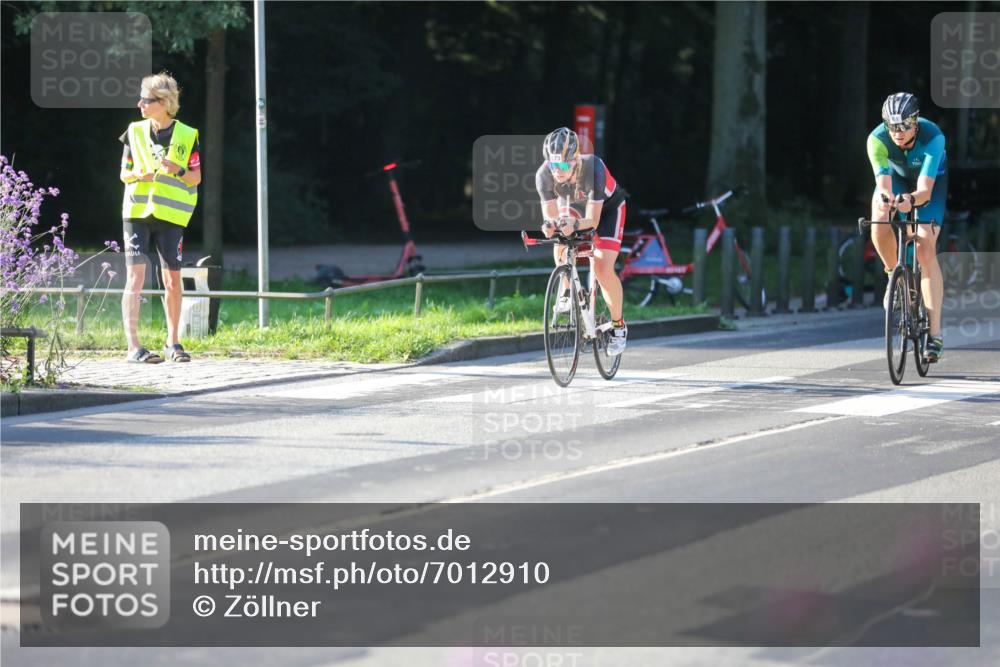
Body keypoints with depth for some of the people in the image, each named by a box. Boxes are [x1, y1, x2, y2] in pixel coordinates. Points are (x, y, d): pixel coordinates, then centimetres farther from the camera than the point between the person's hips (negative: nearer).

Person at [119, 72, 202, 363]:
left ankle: (172, 343, 21)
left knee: (172, 279, 5)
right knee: (135, 276, -9)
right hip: (137, 211, 0)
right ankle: (133, 347, -10)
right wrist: (137, 175, -12)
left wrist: (178, 171, -18)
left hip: (170, 216, 0)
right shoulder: (135, 132, 6)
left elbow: (196, 177, 2)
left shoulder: (187, 136, 1)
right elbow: (124, 173, 10)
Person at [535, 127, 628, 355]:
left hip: (607, 207, -3)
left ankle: (618, 326, 2)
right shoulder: (544, 175, -31)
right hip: (573, 206, 3)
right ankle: (569, 292, -4)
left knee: (603, 268, -18)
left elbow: (593, 220, -38)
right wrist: (549, 225, -51)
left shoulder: (594, 168, -40)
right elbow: (550, 215, -27)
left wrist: (575, 225, -59)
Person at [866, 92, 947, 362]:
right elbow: (883, 182, -39)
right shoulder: (877, 139, -32)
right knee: (879, 229, -29)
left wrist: (911, 199, -63)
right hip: (898, 176, 2)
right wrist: (884, 197, -62)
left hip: (932, 180, -2)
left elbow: (925, 190, -42)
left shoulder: (933, 137, -37)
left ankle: (935, 334, -18)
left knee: (926, 248, -18)